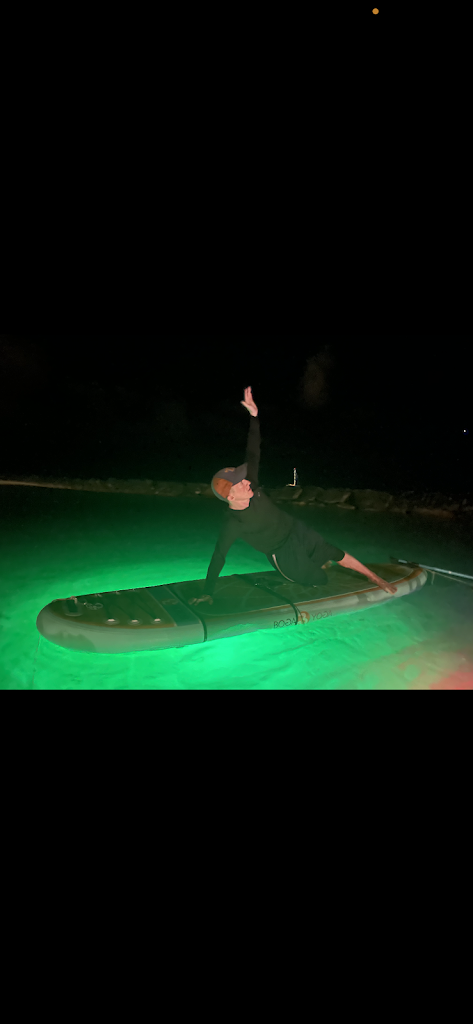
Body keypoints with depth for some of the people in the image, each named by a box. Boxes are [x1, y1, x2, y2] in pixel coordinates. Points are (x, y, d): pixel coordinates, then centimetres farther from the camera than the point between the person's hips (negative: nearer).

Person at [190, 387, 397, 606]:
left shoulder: (251, 487, -19)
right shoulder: (233, 524, -32)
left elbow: (253, 453, -15)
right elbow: (218, 557, -28)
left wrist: (254, 416, -20)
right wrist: (208, 593, -26)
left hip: (298, 531, 5)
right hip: (283, 554, -5)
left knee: (338, 555, 13)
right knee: (321, 581, 7)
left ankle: (377, 579, 40)